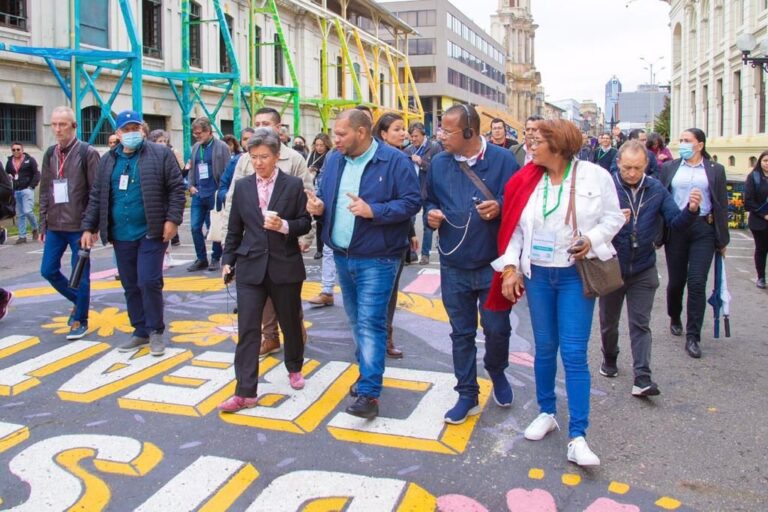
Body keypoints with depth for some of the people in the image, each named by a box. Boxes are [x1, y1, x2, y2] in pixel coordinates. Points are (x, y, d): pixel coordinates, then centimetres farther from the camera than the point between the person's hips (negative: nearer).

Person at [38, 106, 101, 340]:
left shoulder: (87, 153, -8)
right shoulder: (50, 154, 10)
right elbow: (44, 191, 13)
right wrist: (43, 224, 10)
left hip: (79, 226, -6)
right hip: (55, 226, 6)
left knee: (80, 275, 2)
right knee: (48, 270, 8)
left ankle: (80, 320, 17)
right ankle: (78, 300, 31)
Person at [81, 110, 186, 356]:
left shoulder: (161, 154, -2)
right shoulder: (108, 160, 12)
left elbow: (177, 188, -5)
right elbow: (96, 197, 14)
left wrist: (172, 219, -13)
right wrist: (89, 227, 9)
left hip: (151, 233, -5)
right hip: (121, 235, 5)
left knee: (149, 282, -8)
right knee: (131, 287, 11)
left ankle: (155, 331, 8)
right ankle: (140, 332, 23)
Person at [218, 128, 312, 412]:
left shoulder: (294, 184, -3)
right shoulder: (242, 186, 5)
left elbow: (305, 223, -2)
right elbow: (234, 228, 10)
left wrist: (284, 226, -20)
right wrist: (228, 260, 7)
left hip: (285, 266, -1)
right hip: (250, 266, 2)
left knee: (290, 322, 15)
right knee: (247, 328, -3)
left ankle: (294, 367, 40)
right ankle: (245, 392, 0)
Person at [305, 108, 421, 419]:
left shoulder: (394, 161, -11)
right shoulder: (334, 160, 9)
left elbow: (412, 202, -14)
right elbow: (325, 197, 17)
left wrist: (373, 211, -24)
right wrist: (319, 205, -6)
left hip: (376, 259, -7)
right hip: (342, 256, 7)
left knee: (370, 322, -11)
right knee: (356, 320, 17)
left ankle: (369, 393, -8)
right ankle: (369, 373, 34)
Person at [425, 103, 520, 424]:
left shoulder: (502, 160, -6)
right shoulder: (439, 163, 3)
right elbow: (430, 200, 16)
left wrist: (500, 207, -20)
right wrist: (431, 213, -6)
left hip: (493, 265, -2)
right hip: (454, 267, 3)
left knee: (496, 329, 6)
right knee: (461, 333, 10)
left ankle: (496, 373, 38)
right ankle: (467, 395, 25)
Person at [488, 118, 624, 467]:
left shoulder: (595, 176, -8)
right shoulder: (527, 180, 0)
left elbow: (614, 218, 1)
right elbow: (515, 227, 3)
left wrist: (592, 238, -17)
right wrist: (510, 267, -4)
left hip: (575, 275, -3)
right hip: (537, 274, 3)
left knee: (574, 354, -4)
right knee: (544, 348, 14)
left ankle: (577, 436, 3)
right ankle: (546, 413, 33)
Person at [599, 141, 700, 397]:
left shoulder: (656, 189, -2)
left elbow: (676, 222, -4)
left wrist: (691, 210, -25)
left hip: (643, 270, 1)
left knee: (640, 325, 3)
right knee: (609, 321, 16)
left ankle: (642, 379, 4)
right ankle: (609, 359, 39)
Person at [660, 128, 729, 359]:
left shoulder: (715, 170, 6)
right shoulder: (669, 168, 7)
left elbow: (722, 205, 7)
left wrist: (722, 238, 5)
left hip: (704, 229, -1)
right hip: (676, 228, 1)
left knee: (697, 282, -7)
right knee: (676, 280, 8)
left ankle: (693, 337, -1)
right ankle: (675, 318, 37)